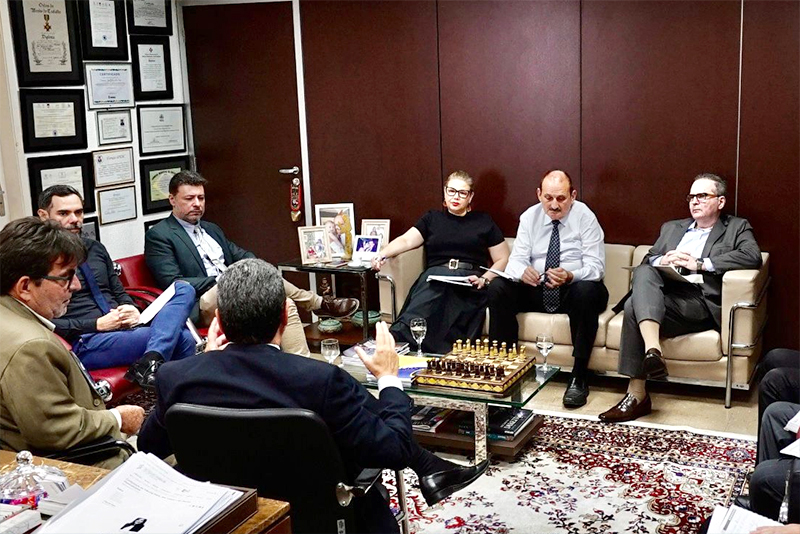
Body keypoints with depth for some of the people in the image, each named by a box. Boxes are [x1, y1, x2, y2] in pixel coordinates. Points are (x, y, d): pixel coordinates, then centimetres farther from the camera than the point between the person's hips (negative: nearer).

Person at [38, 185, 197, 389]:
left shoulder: (95, 248, 20)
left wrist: (131, 311, 3)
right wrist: (97, 324, -14)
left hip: (125, 327, 8)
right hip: (86, 342, -8)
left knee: (183, 290, -18)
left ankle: (150, 360, -32)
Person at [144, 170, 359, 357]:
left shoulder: (212, 229, 25)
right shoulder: (158, 236, 1)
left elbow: (243, 257, 21)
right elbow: (173, 284, -10)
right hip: (204, 306, -7)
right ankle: (318, 303, -17)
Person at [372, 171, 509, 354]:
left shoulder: (483, 221, 22)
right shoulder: (432, 219, 24)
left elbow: (503, 260, 18)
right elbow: (406, 240, 7)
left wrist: (484, 279, -2)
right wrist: (383, 254, -14)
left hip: (469, 282, -1)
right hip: (435, 276, 1)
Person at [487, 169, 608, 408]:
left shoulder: (585, 217, -8)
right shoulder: (529, 217, 1)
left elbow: (596, 267, -15)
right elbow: (516, 259, -5)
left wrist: (570, 276, -37)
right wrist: (522, 271, -32)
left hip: (574, 290, -3)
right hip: (536, 290, 3)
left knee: (587, 290, -36)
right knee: (498, 289, -21)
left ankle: (579, 377, -27)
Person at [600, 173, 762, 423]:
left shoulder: (737, 227, 17)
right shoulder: (671, 228, 32)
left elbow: (752, 256, -4)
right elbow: (647, 260, 23)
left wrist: (701, 264, -10)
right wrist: (663, 260, -3)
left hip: (699, 302, -4)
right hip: (664, 293, 4)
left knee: (635, 306, -30)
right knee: (643, 272, -31)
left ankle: (637, 395, -33)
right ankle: (652, 350, -46)